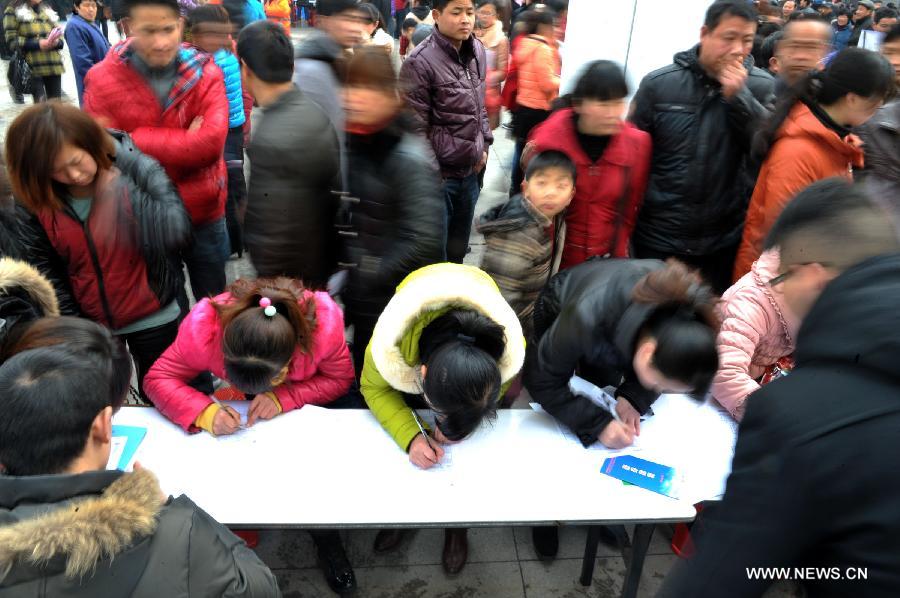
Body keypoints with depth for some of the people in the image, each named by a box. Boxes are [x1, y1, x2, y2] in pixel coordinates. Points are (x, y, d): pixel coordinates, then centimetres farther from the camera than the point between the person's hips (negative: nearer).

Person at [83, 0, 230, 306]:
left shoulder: (205, 73, -9)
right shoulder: (103, 80, -10)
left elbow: (212, 142, -23)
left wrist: (134, 140, -21)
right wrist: (186, 143, -22)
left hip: (204, 215, 1)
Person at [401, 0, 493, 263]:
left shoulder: (477, 51, 5)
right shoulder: (420, 63, -17)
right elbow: (415, 128, -16)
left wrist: (483, 146, 11)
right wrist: (429, 174, -14)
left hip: (470, 169, 6)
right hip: (438, 173, -6)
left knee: (459, 246, 20)